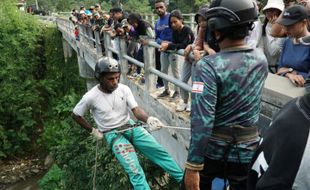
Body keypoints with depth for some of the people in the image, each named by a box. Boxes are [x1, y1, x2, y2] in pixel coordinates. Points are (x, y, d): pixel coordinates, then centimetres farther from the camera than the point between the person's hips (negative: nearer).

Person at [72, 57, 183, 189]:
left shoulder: (124, 89, -8)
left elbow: (136, 110, -14)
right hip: (113, 134, -3)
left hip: (131, 127, 4)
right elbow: (76, 115, 0)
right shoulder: (91, 97, -15)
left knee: (159, 151, 0)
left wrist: (148, 119, -35)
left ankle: (183, 179, 16)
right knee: (135, 171, -16)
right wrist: (93, 131, 2)